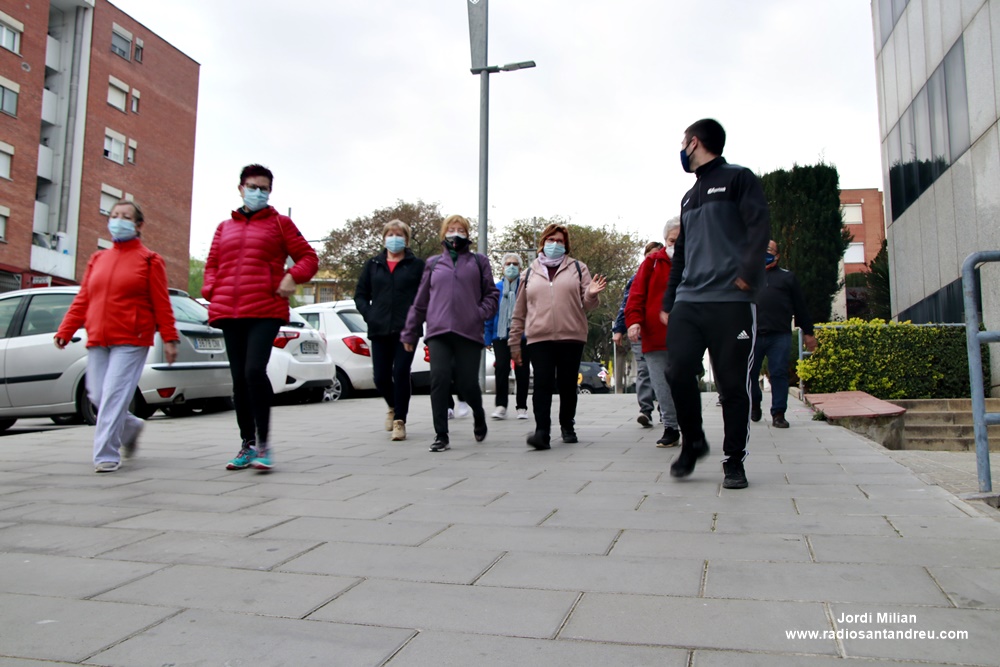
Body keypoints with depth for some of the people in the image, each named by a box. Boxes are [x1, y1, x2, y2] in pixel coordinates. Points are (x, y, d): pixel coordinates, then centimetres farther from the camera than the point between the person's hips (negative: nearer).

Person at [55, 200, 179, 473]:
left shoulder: (149, 260, 2)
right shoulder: (97, 260, 16)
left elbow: (162, 304, -2)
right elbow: (82, 300, 14)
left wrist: (169, 338, -7)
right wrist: (65, 331, 6)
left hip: (131, 340, -5)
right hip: (98, 340, 5)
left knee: (114, 395, -11)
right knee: (97, 395, 5)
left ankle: (106, 455, -4)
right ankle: (131, 427, 31)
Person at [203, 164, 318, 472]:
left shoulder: (279, 222, 9)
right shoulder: (225, 227, 19)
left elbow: (308, 257, 7)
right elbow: (212, 264, 23)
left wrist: (292, 277, -11)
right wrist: (211, 291, 5)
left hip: (266, 311, -4)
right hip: (230, 313, 4)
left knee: (255, 370, -20)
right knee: (239, 377, 6)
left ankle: (263, 443, -8)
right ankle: (247, 444, 18)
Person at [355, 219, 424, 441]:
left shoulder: (417, 265, 5)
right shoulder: (373, 265, 14)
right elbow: (360, 295, 15)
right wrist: (369, 315, 0)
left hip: (406, 330, -3)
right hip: (379, 331, 3)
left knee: (401, 374, -7)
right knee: (381, 377, 3)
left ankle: (399, 421, 5)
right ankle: (393, 407, 34)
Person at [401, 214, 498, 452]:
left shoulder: (479, 261, 14)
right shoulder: (433, 263, 17)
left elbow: (491, 294, 13)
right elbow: (420, 301, 17)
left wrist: (481, 313, -6)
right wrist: (409, 333, 17)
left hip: (469, 332, -1)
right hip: (438, 332, 1)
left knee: (468, 384, -2)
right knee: (439, 381, -9)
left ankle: (479, 418, 30)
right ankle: (441, 436, 0)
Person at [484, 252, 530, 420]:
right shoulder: (496, 288, 8)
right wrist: (488, 337, 5)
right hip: (500, 335, 1)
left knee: (522, 371, 5)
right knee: (501, 368, -7)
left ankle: (521, 407, 14)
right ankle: (501, 406, -2)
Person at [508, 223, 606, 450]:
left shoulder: (578, 268, 12)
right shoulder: (530, 273, 15)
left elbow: (587, 304, 9)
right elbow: (519, 312, 17)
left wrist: (592, 294, -15)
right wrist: (514, 342, 15)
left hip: (571, 337, 0)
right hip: (539, 339, 0)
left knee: (568, 385, 7)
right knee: (542, 385, -10)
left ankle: (567, 427, 23)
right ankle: (542, 431, -13)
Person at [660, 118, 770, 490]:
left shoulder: (738, 179, 5)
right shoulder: (689, 197, 25)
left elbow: (760, 228, -9)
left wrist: (749, 272, -23)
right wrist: (668, 301, 20)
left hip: (731, 302, -6)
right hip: (688, 302, 6)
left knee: (733, 384, -2)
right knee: (679, 373, -6)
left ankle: (734, 461, 11)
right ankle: (693, 442, 15)